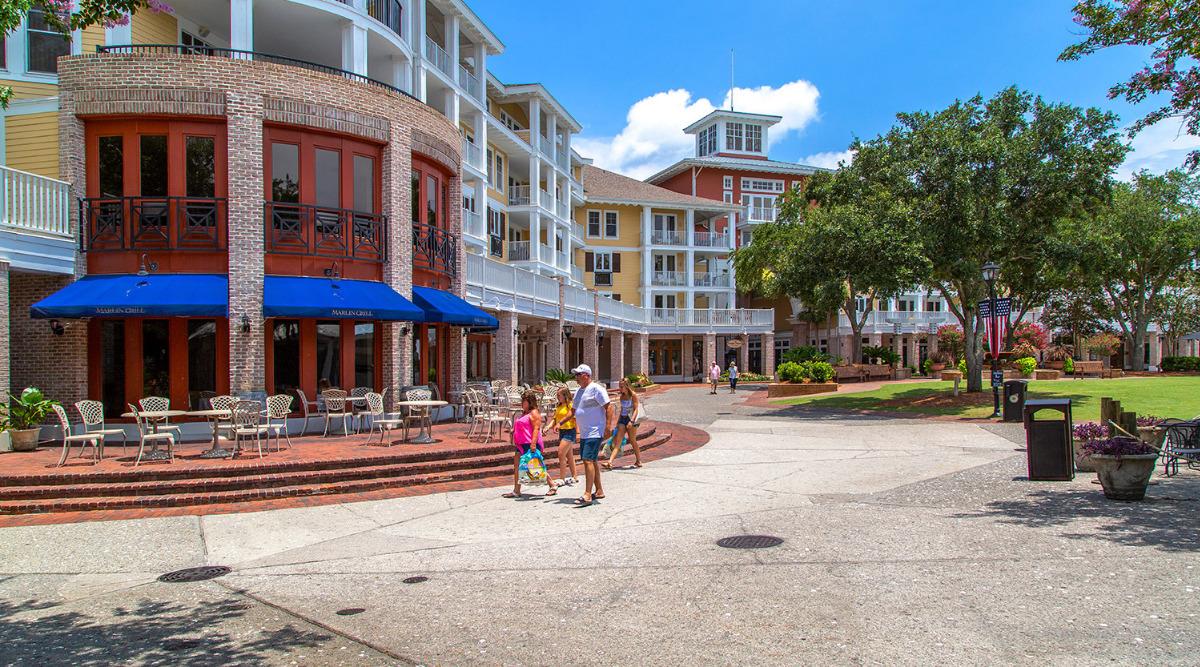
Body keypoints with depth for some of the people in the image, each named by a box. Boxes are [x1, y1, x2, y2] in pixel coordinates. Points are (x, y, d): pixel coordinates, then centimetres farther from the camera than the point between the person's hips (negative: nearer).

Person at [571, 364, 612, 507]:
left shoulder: (596, 389, -11)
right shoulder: (579, 391, 16)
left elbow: (608, 408, -14)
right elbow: (574, 411, 24)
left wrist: (608, 426, -20)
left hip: (595, 432, -10)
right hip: (584, 433, 10)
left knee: (588, 460, -16)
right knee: (591, 461, 14)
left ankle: (587, 495, -19)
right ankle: (599, 491, 25)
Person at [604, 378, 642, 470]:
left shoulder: (633, 395, -8)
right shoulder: (621, 396, 11)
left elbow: (636, 409, -12)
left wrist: (631, 421, -23)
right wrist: (618, 421, 20)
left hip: (631, 419, -6)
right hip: (622, 419, 6)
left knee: (632, 441, 5)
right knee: (617, 442, -4)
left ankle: (638, 461, 23)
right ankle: (610, 463, -14)